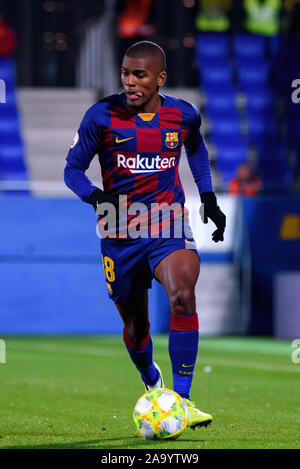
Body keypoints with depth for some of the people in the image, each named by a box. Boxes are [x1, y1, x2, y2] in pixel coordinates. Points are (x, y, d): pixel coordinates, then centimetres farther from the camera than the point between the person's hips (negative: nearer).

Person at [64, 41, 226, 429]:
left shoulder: (184, 115, -2)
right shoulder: (103, 116, -9)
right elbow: (72, 168, -2)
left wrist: (209, 199, 15)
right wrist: (96, 198, -21)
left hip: (170, 226, 0)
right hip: (121, 233, 0)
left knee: (183, 295, -28)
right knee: (134, 325, 10)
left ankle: (181, 400, -24)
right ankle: (151, 382, 45)